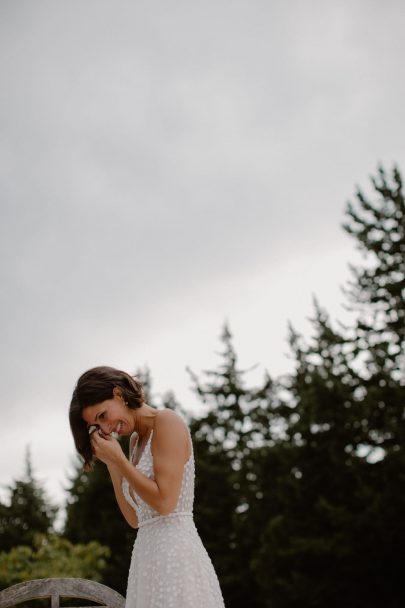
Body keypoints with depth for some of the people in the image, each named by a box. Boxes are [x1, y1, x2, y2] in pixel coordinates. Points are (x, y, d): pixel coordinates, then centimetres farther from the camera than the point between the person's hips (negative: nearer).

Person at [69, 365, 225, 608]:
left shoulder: (167, 422, -6)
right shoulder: (136, 440, 18)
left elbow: (164, 502, -15)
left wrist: (118, 459, -7)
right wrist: (111, 464, 10)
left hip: (175, 554, -8)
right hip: (148, 556, 8)